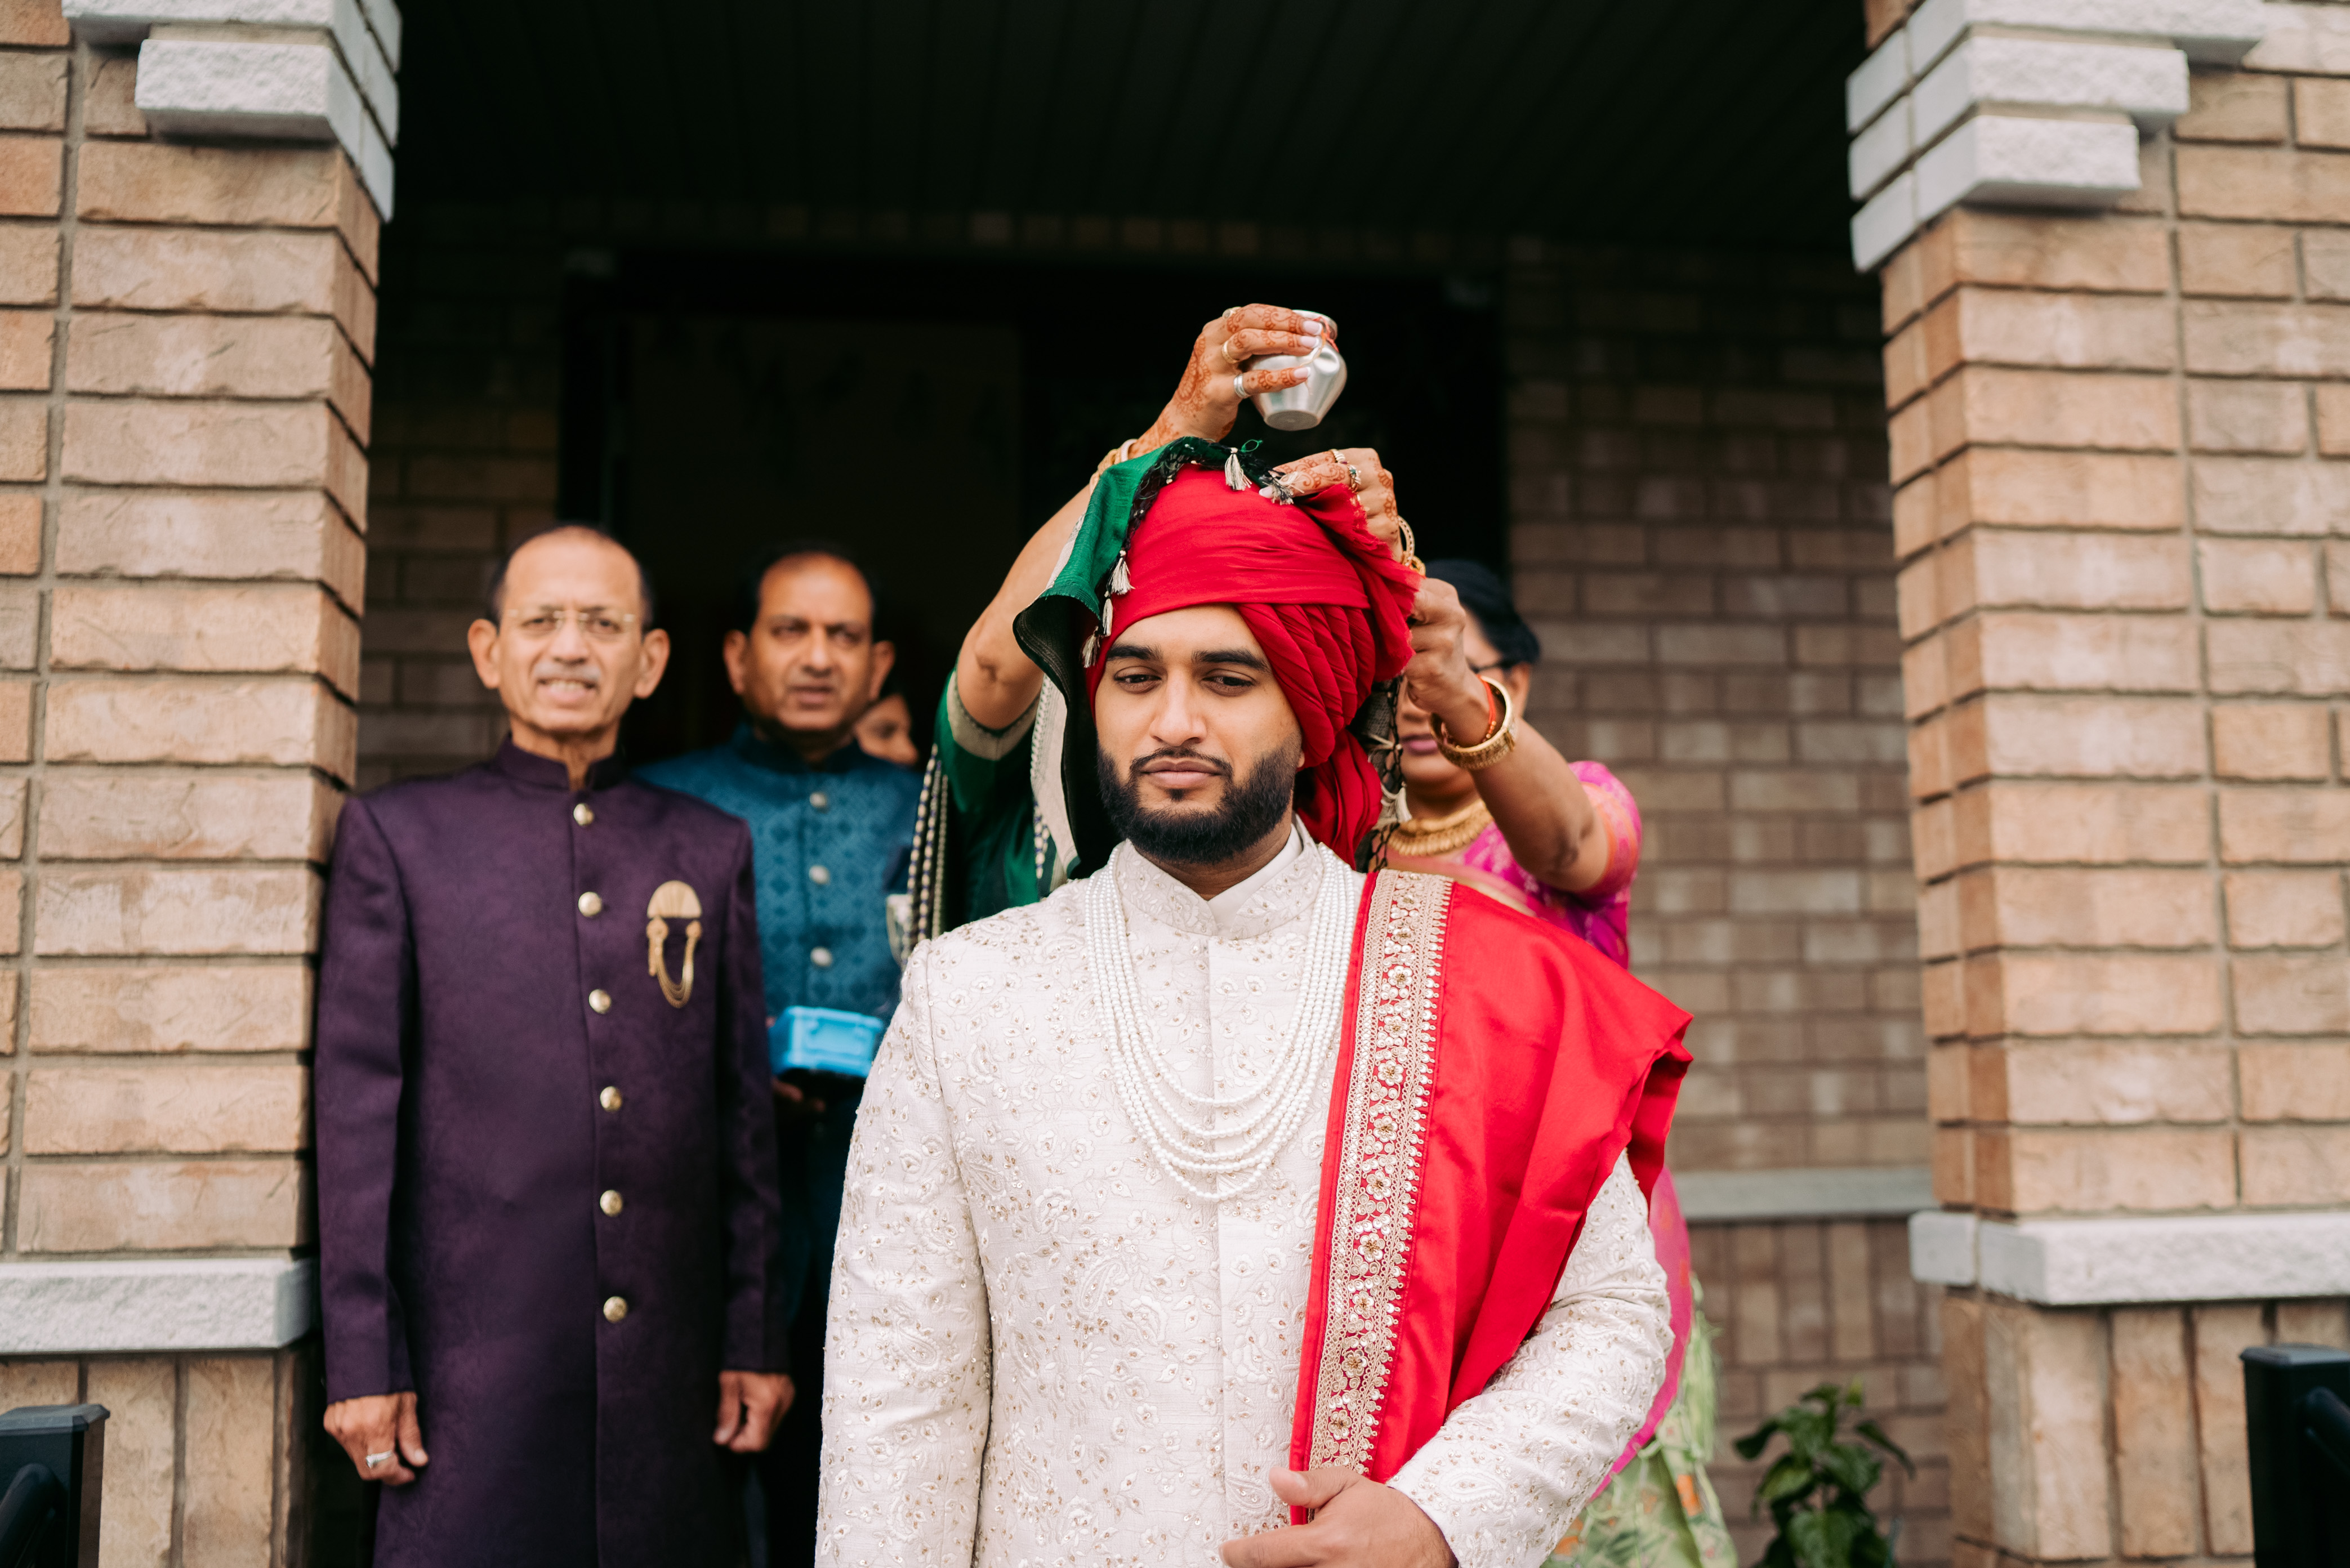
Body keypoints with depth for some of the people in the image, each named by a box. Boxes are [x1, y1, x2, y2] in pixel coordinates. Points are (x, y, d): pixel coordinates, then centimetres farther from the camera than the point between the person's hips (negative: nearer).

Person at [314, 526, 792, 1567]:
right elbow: (356, 1108, 1)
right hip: (471, 1358, -2)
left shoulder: (713, 850, 10)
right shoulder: (395, 835, 4)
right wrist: (362, 1360, -3)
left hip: (669, 1357, 2)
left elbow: (744, 1109, 10)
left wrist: (757, 1337, 7)